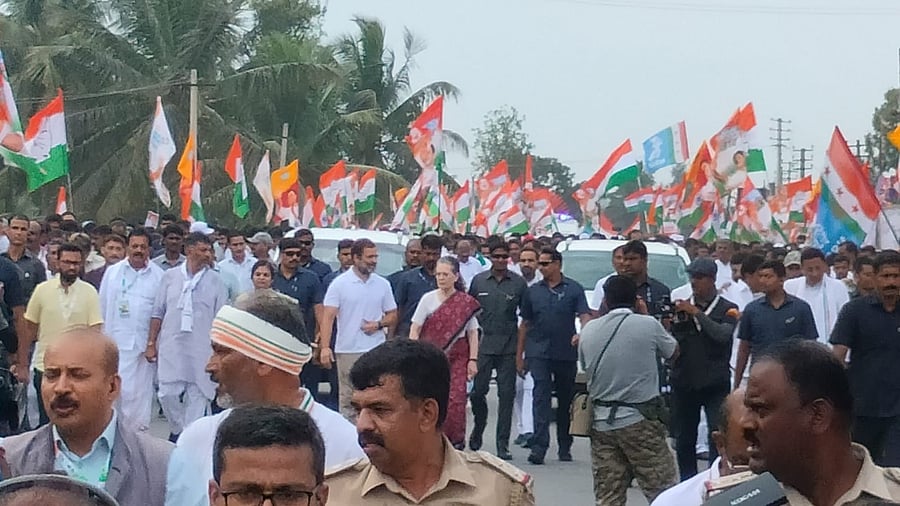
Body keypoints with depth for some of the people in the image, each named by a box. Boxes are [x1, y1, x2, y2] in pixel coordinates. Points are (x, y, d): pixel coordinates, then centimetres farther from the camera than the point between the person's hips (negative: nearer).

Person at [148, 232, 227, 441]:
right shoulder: (170, 276, 4)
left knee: (197, 396, 2)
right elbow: (157, 313, 8)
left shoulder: (215, 281, 1)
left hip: (201, 350, -1)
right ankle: (177, 430, 24)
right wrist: (151, 343, 4)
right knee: (167, 394, 0)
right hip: (171, 347, 1)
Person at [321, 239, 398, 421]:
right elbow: (328, 317, -7)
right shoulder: (339, 283, -2)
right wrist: (325, 346, -18)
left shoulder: (383, 284, 8)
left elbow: (393, 315, 14)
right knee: (348, 401, 4)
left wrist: (378, 324, -8)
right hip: (347, 351, -2)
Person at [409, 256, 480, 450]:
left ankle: (456, 445, 3)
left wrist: (473, 360, -1)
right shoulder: (428, 299, 2)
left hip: (457, 358, 0)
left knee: (455, 401, -8)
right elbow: (415, 329, 3)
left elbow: (473, 332, 5)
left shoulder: (466, 302, 3)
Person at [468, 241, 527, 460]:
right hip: (483, 344, 1)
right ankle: (478, 427, 30)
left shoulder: (519, 283, 3)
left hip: (508, 346, -1)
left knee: (507, 394, -1)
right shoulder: (479, 280, 6)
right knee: (477, 391, 1)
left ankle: (503, 445, 3)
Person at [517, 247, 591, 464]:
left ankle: (565, 447, 21)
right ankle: (539, 446, -16)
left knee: (566, 399, 10)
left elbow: (585, 315, -8)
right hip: (539, 352, 1)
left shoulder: (574, 289, 2)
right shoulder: (533, 291, 10)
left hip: (566, 353, 0)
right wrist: (519, 355, 10)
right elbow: (525, 324, 13)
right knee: (541, 397, -10)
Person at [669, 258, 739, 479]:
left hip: (715, 384, -3)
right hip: (683, 383, 3)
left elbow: (723, 334, -14)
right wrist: (668, 324, -14)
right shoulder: (681, 307, 11)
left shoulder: (727, 309, 4)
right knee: (684, 440, 7)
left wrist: (697, 313, -17)